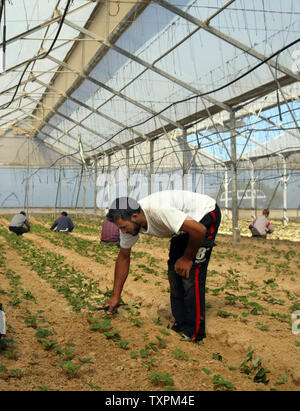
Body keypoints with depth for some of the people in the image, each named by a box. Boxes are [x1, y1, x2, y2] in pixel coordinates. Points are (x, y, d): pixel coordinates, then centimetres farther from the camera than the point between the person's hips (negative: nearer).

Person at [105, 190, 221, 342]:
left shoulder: (157, 211, -38)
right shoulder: (128, 222, -12)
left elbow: (199, 230, -36)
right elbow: (123, 257, 2)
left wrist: (187, 258, -19)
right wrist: (115, 296, 3)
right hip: (186, 218, 8)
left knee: (191, 274, -13)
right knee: (175, 272, 5)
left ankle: (193, 333, -3)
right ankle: (180, 326, 16)